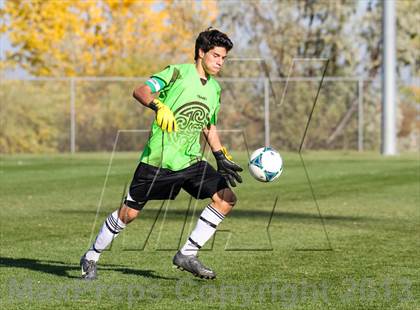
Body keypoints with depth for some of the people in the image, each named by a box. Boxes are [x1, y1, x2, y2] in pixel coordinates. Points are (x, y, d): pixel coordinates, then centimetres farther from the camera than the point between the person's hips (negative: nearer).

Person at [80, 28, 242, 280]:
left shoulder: (215, 88, 12)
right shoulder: (178, 72, -8)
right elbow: (140, 91, -20)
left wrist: (222, 158, 15)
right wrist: (159, 105, -38)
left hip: (190, 161, 6)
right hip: (157, 159, -6)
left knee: (226, 199, -9)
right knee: (129, 213, 0)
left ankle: (188, 255, -2)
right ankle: (91, 258, 21)